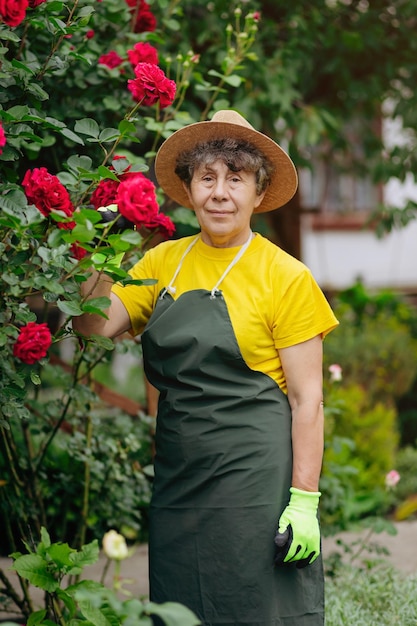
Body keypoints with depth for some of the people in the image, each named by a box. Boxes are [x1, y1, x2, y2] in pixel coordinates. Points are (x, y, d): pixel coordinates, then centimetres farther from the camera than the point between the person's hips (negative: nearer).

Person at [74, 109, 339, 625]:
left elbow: (306, 398, -6)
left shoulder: (286, 277, -4)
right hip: (178, 472, 5)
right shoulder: (165, 262, 10)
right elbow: (97, 324, 0)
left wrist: (304, 500, -12)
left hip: (255, 472, -5)